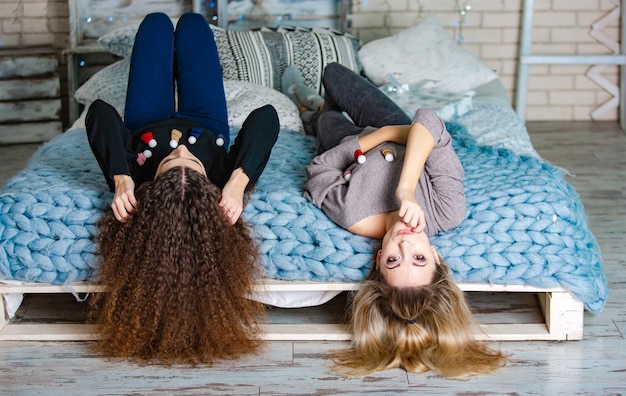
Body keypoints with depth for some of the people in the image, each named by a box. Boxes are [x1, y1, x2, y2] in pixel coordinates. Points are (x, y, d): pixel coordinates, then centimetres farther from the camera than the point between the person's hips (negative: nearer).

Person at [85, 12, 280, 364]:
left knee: (157, 22, 19)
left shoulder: (135, 186, -50)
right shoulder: (225, 189, -49)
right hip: (208, 127, 0)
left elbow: (100, 111, -53)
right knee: (192, 23, 18)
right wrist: (239, 181, -66)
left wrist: (120, 180, -67)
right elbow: (266, 116, -53)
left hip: (146, 126, 0)